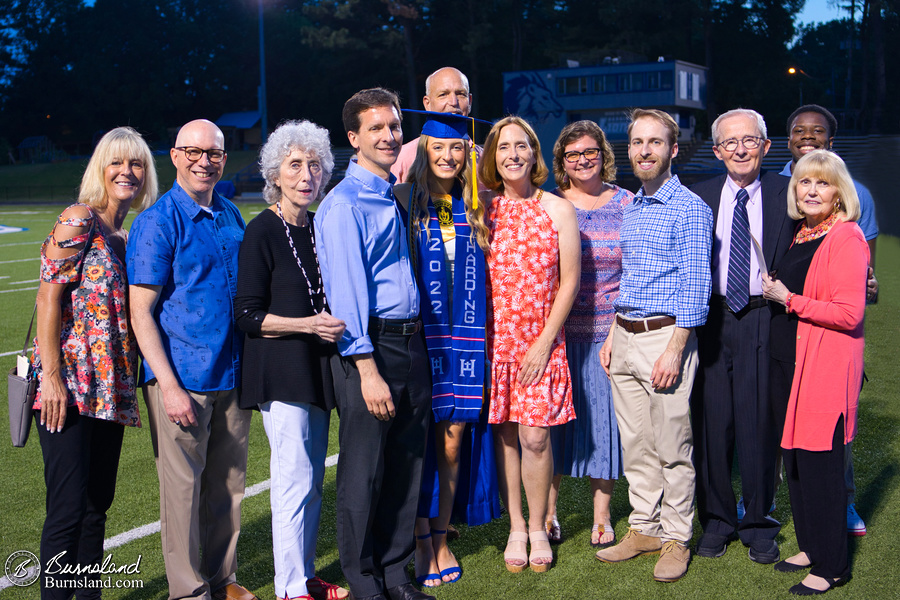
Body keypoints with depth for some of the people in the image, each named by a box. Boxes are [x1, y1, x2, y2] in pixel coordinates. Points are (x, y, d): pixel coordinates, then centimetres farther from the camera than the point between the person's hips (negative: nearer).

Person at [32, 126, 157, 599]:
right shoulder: (79, 220, -7)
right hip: (70, 385, -7)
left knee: (98, 503, 13)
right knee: (68, 507, -6)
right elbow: (48, 297, -12)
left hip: (110, 390, 7)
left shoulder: (130, 234, 15)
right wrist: (51, 375, -17)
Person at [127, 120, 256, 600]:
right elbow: (140, 312, -11)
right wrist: (169, 385, -17)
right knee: (183, 487, 2)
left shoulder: (231, 217, 11)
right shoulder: (157, 222, -8)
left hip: (231, 376, 6)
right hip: (181, 379, -6)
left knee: (227, 486, 13)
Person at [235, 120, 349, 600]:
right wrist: (308, 325, -18)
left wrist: (335, 322, 8)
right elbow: (247, 315, -12)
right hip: (281, 372, -7)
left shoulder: (320, 227, 13)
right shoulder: (262, 231, -9)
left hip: (317, 370, 7)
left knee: (312, 482, 13)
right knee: (294, 481, -6)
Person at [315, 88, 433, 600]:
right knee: (364, 473, 2)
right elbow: (347, 289, -16)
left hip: (412, 343, 8)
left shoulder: (398, 194, 14)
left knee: (406, 468, 14)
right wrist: (367, 368, -20)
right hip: (369, 347, -7)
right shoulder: (344, 203, -10)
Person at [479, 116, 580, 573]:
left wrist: (544, 342, -6)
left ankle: (538, 529, 13)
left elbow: (569, 279, -1)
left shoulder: (558, 209, 0)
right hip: (494, 338, 1)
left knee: (535, 436, -4)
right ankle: (515, 527, 19)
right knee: (504, 433, 5)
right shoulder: (484, 208, 4)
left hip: (541, 341, -1)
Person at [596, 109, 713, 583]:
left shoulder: (689, 208, -8)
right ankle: (644, 528, 23)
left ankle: (676, 538, 12)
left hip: (666, 335, -7)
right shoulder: (630, 209, 15)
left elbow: (695, 287, -13)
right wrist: (613, 335, 13)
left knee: (671, 446, 0)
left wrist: (673, 350, -17)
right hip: (624, 336, 7)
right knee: (635, 443, 12)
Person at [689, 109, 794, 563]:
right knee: (711, 422, 6)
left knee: (761, 422, 2)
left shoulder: (786, 193, 3)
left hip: (764, 319, -1)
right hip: (711, 319, 1)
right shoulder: (698, 197, 8)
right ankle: (717, 521, 22)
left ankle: (758, 524, 19)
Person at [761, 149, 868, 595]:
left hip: (825, 366, -8)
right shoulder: (802, 237, 13)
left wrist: (789, 300, -14)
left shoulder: (846, 239, -13)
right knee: (795, 459, 14)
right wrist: (774, 291, 9)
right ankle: (810, 546, 28)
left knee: (820, 462, -3)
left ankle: (831, 567, 9)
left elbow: (849, 313, -19)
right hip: (790, 362, 8)